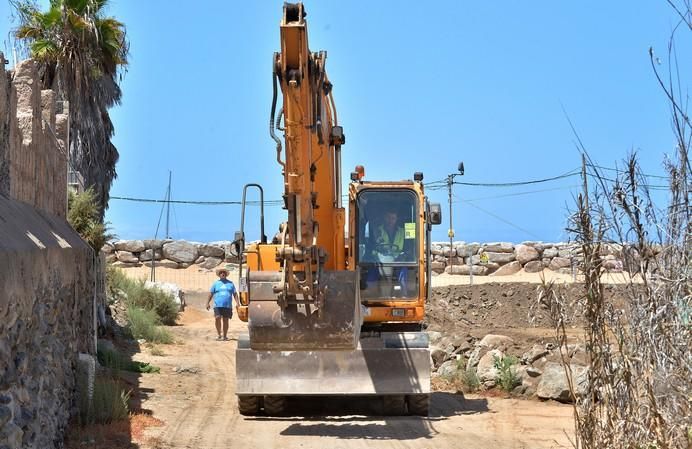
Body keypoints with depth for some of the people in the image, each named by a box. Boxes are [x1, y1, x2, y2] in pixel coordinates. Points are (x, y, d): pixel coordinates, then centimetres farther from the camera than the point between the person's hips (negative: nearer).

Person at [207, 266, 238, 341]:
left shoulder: (230, 283, 13)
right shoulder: (216, 284, 11)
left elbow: (235, 294, 12)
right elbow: (211, 294, 9)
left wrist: (237, 302, 1)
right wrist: (208, 303, 1)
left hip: (227, 306, 1)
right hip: (218, 305, -1)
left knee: (225, 320, 3)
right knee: (217, 318, -17)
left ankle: (225, 336, 12)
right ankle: (219, 335, -7)